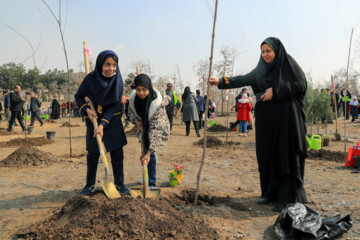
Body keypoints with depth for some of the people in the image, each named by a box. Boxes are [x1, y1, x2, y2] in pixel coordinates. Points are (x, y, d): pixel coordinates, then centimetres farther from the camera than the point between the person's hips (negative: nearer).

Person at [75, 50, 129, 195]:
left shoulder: (118, 81, -15)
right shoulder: (90, 79, -16)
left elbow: (114, 106, -14)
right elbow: (78, 96, -2)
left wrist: (103, 125, -22)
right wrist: (86, 110, -20)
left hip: (112, 121, 0)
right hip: (94, 120, 0)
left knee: (117, 154, 2)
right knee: (92, 154, 9)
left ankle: (120, 184, 16)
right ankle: (90, 185, 25)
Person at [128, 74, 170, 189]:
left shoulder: (157, 103, -37)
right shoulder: (133, 97, -20)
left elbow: (155, 129, -41)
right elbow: (130, 112, 4)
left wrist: (149, 152, -45)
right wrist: (136, 120, -19)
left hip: (157, 128, -6)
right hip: (144, 127, 6)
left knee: (149, 153, -17)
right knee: (144, 151, 15)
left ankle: (152, 184, -2)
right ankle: (146, 177, 38)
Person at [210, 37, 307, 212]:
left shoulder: (288, 64, -1)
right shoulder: (261, 69, 13)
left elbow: (301, 84, -8)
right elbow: (244, 79, 4)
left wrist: (275, 90, -14)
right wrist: (221, 82, -8)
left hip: (286, 119, -5)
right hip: (266, 120, 6)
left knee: (285, 156, -5)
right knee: (266, 156, 7)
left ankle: (287, 199, 1)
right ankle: (271, 193, 20)